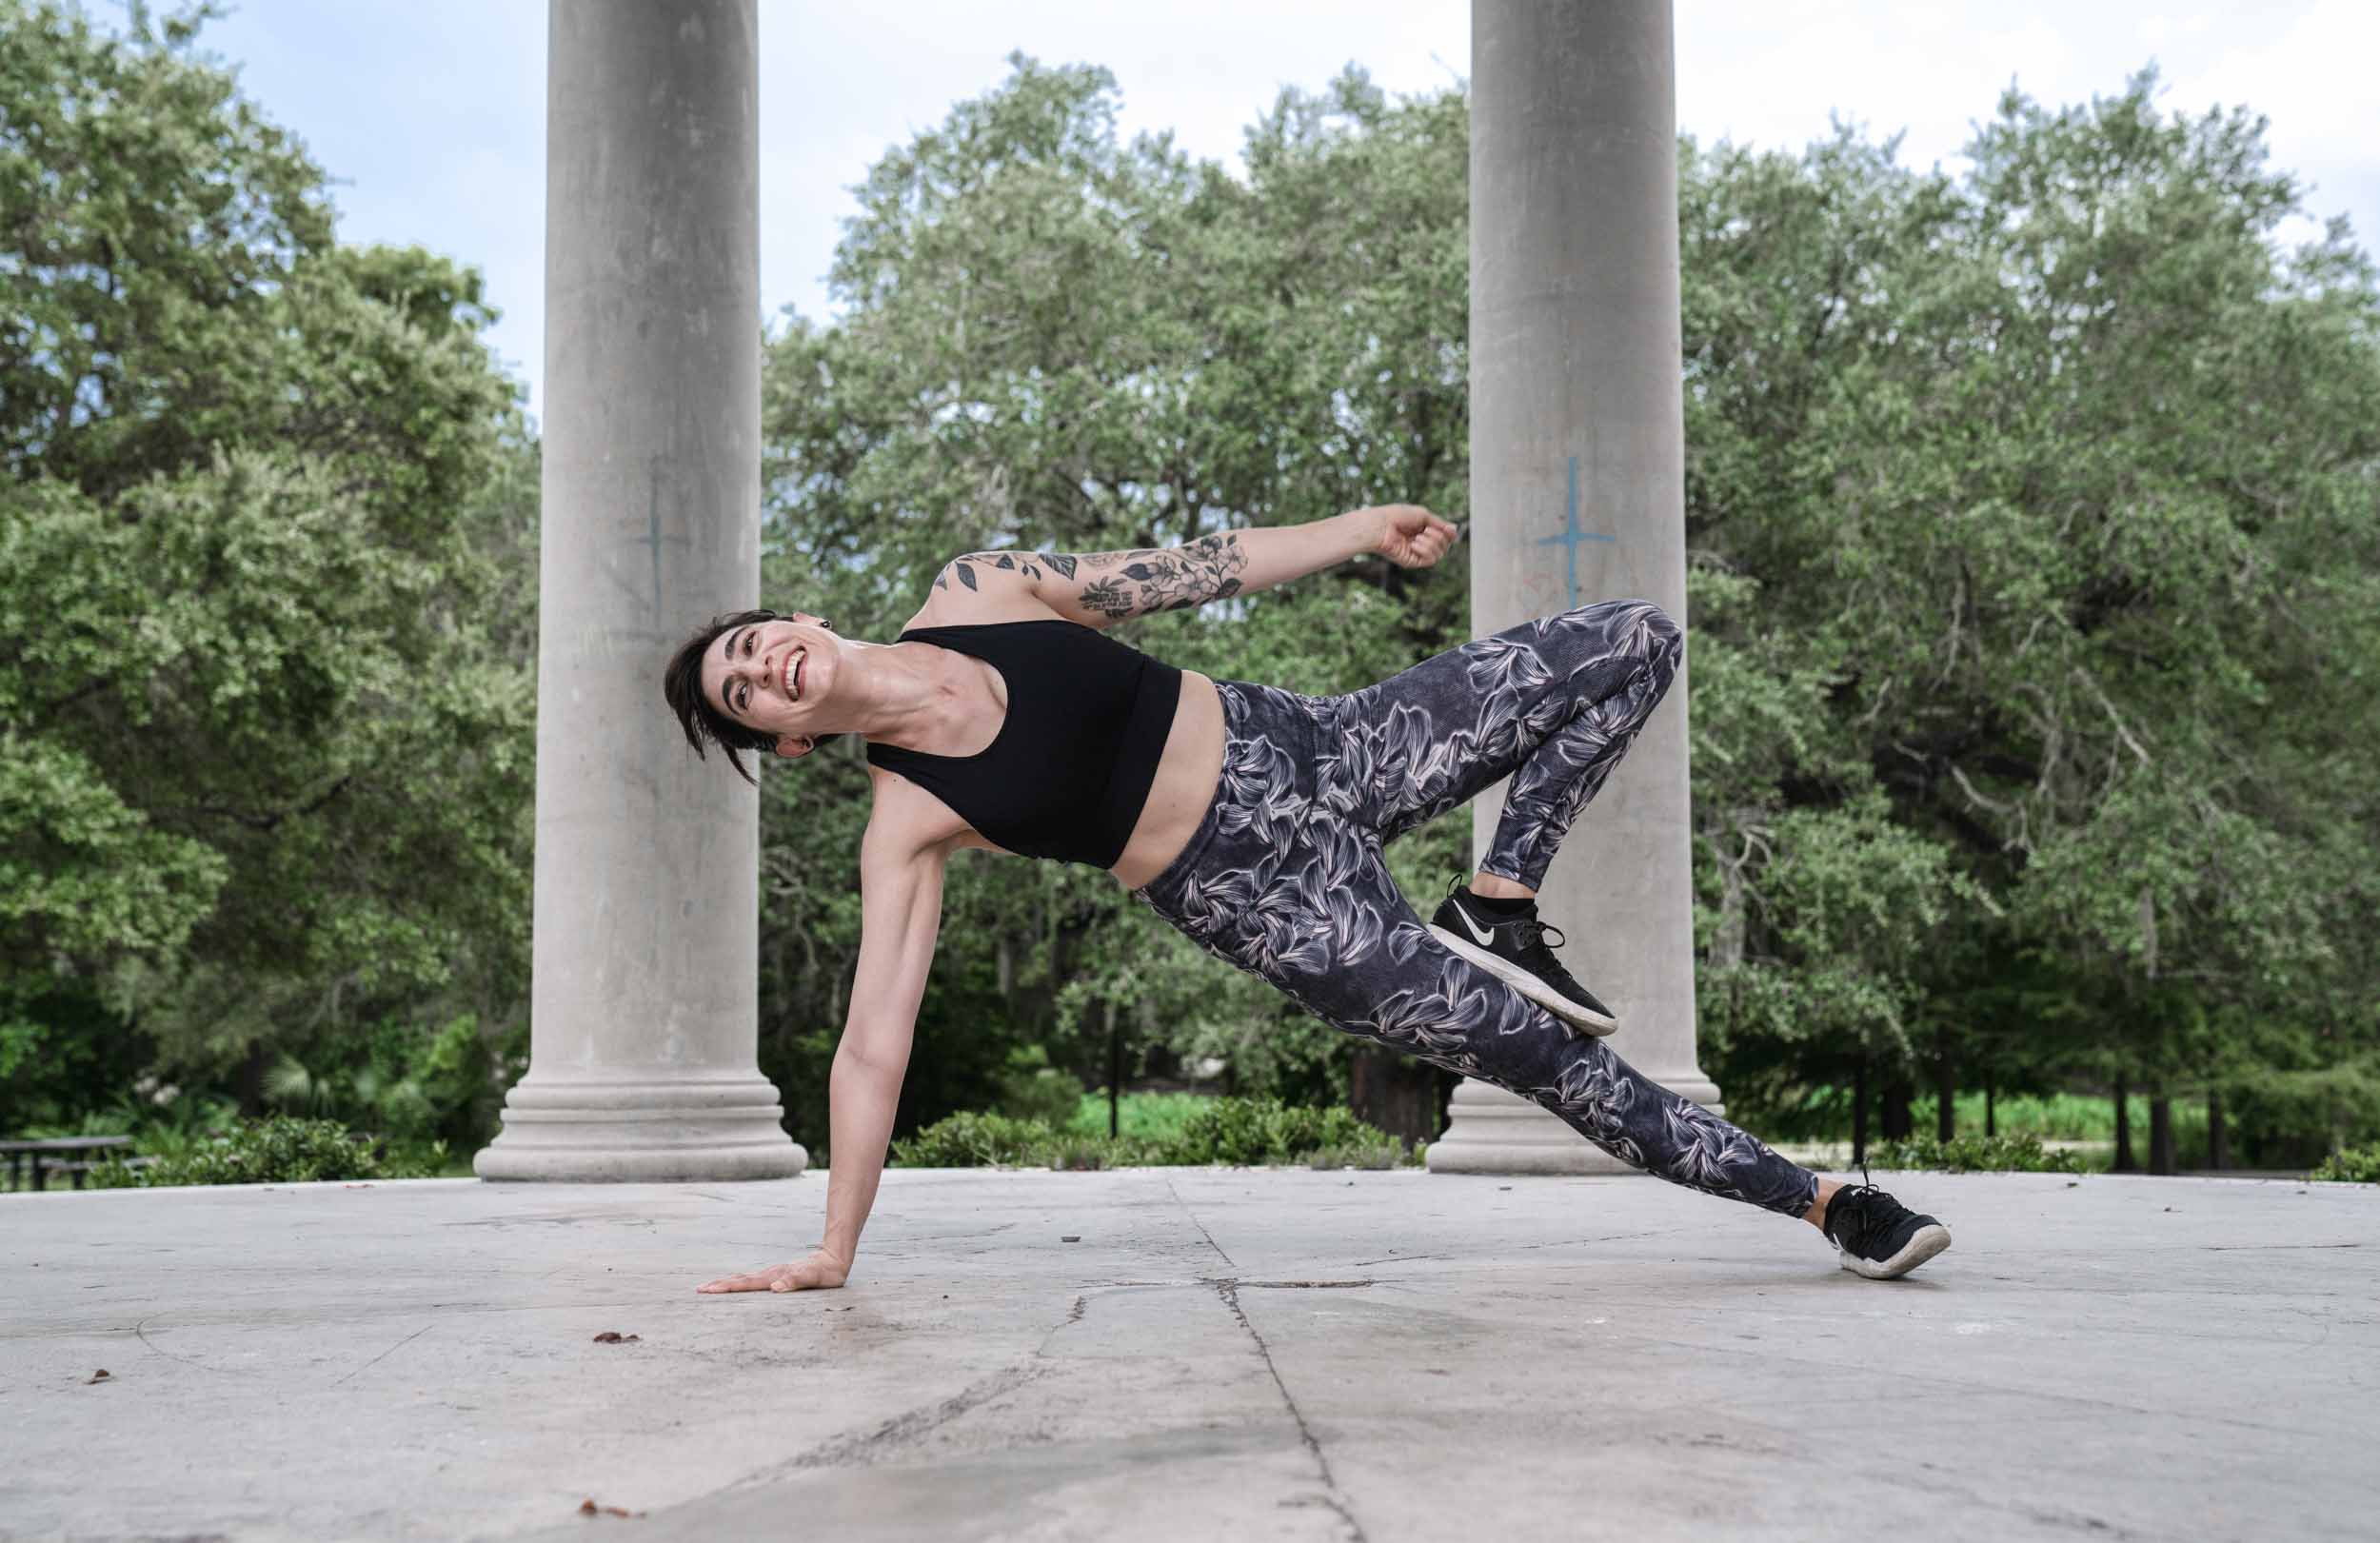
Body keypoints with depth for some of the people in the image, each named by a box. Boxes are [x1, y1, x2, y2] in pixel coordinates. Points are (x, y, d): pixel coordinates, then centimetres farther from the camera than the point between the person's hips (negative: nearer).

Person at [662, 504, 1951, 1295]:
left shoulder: (974, 592, -3)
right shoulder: (907, 822, -11)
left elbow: (1177, 575, 6)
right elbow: (872, 1043, -11)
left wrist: (1356, 531, 7)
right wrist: (830, 1256, -14)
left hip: (1312, 746, 4)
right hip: (1266, 897, -4)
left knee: (1636, 641, -2)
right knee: (1541, 1050, -8)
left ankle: (1495, 909, 4)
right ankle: (1818, 1200, 10)